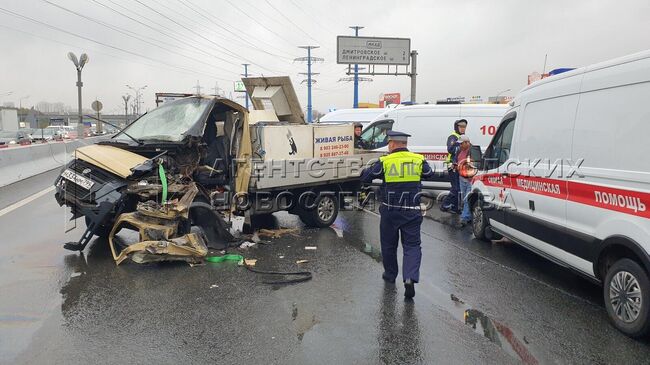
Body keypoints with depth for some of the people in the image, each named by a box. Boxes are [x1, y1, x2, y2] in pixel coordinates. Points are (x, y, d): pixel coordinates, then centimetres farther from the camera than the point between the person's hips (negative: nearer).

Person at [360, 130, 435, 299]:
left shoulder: (384, 162, -9)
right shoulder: (418, 160, -1)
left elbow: (364, 177, 0)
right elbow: (430, 175, 17)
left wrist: (369, 168, 21)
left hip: (390, 211, -1)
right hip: (412, 212, 1)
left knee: (388, 244, 18)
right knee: (412, 245, 6)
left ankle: (390, 274, 33)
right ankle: (410, 278, -12)